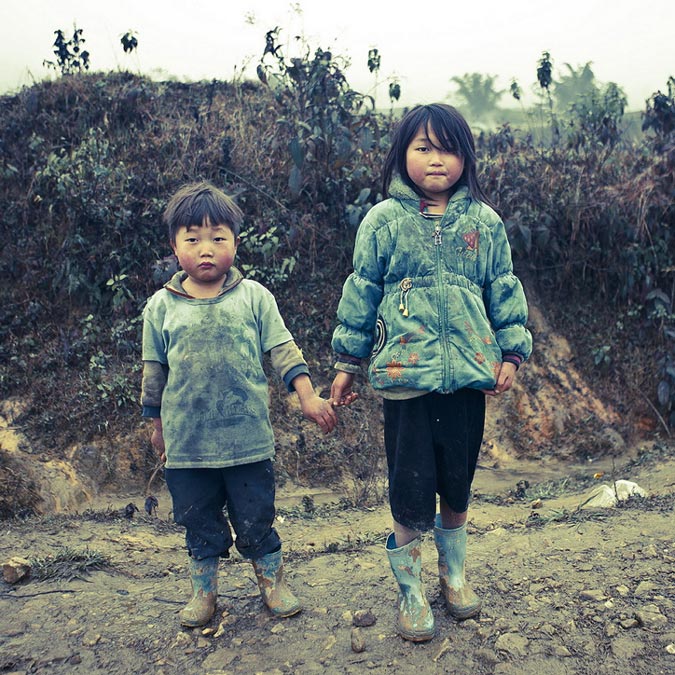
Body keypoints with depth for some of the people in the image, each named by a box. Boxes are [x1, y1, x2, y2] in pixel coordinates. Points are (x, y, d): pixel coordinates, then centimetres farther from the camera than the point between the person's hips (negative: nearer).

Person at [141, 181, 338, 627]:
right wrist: (157, 423, 15)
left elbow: (283, 350, 0)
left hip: (248, 438, -1)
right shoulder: (161, 306, 2)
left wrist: (308, 397, -8)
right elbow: (154, 372, 10)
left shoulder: (254, 297, -1)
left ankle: (273, 580, 32)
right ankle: (204, 590, 32)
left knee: (256, 518, 11)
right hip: (186, 443, 1)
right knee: (199, 522, 13)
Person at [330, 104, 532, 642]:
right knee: (411, 493, 3)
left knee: (458, 486, 15)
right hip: (405, 372, -2)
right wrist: (348, 362, 5)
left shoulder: (484, 221, 5)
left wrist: (511, 351, 5)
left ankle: (454, 573, 40)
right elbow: (361, 292, 4)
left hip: (468, 374, 2)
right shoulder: (383, 220, 0)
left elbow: (504, 290, 11)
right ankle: (410, 593, 23)